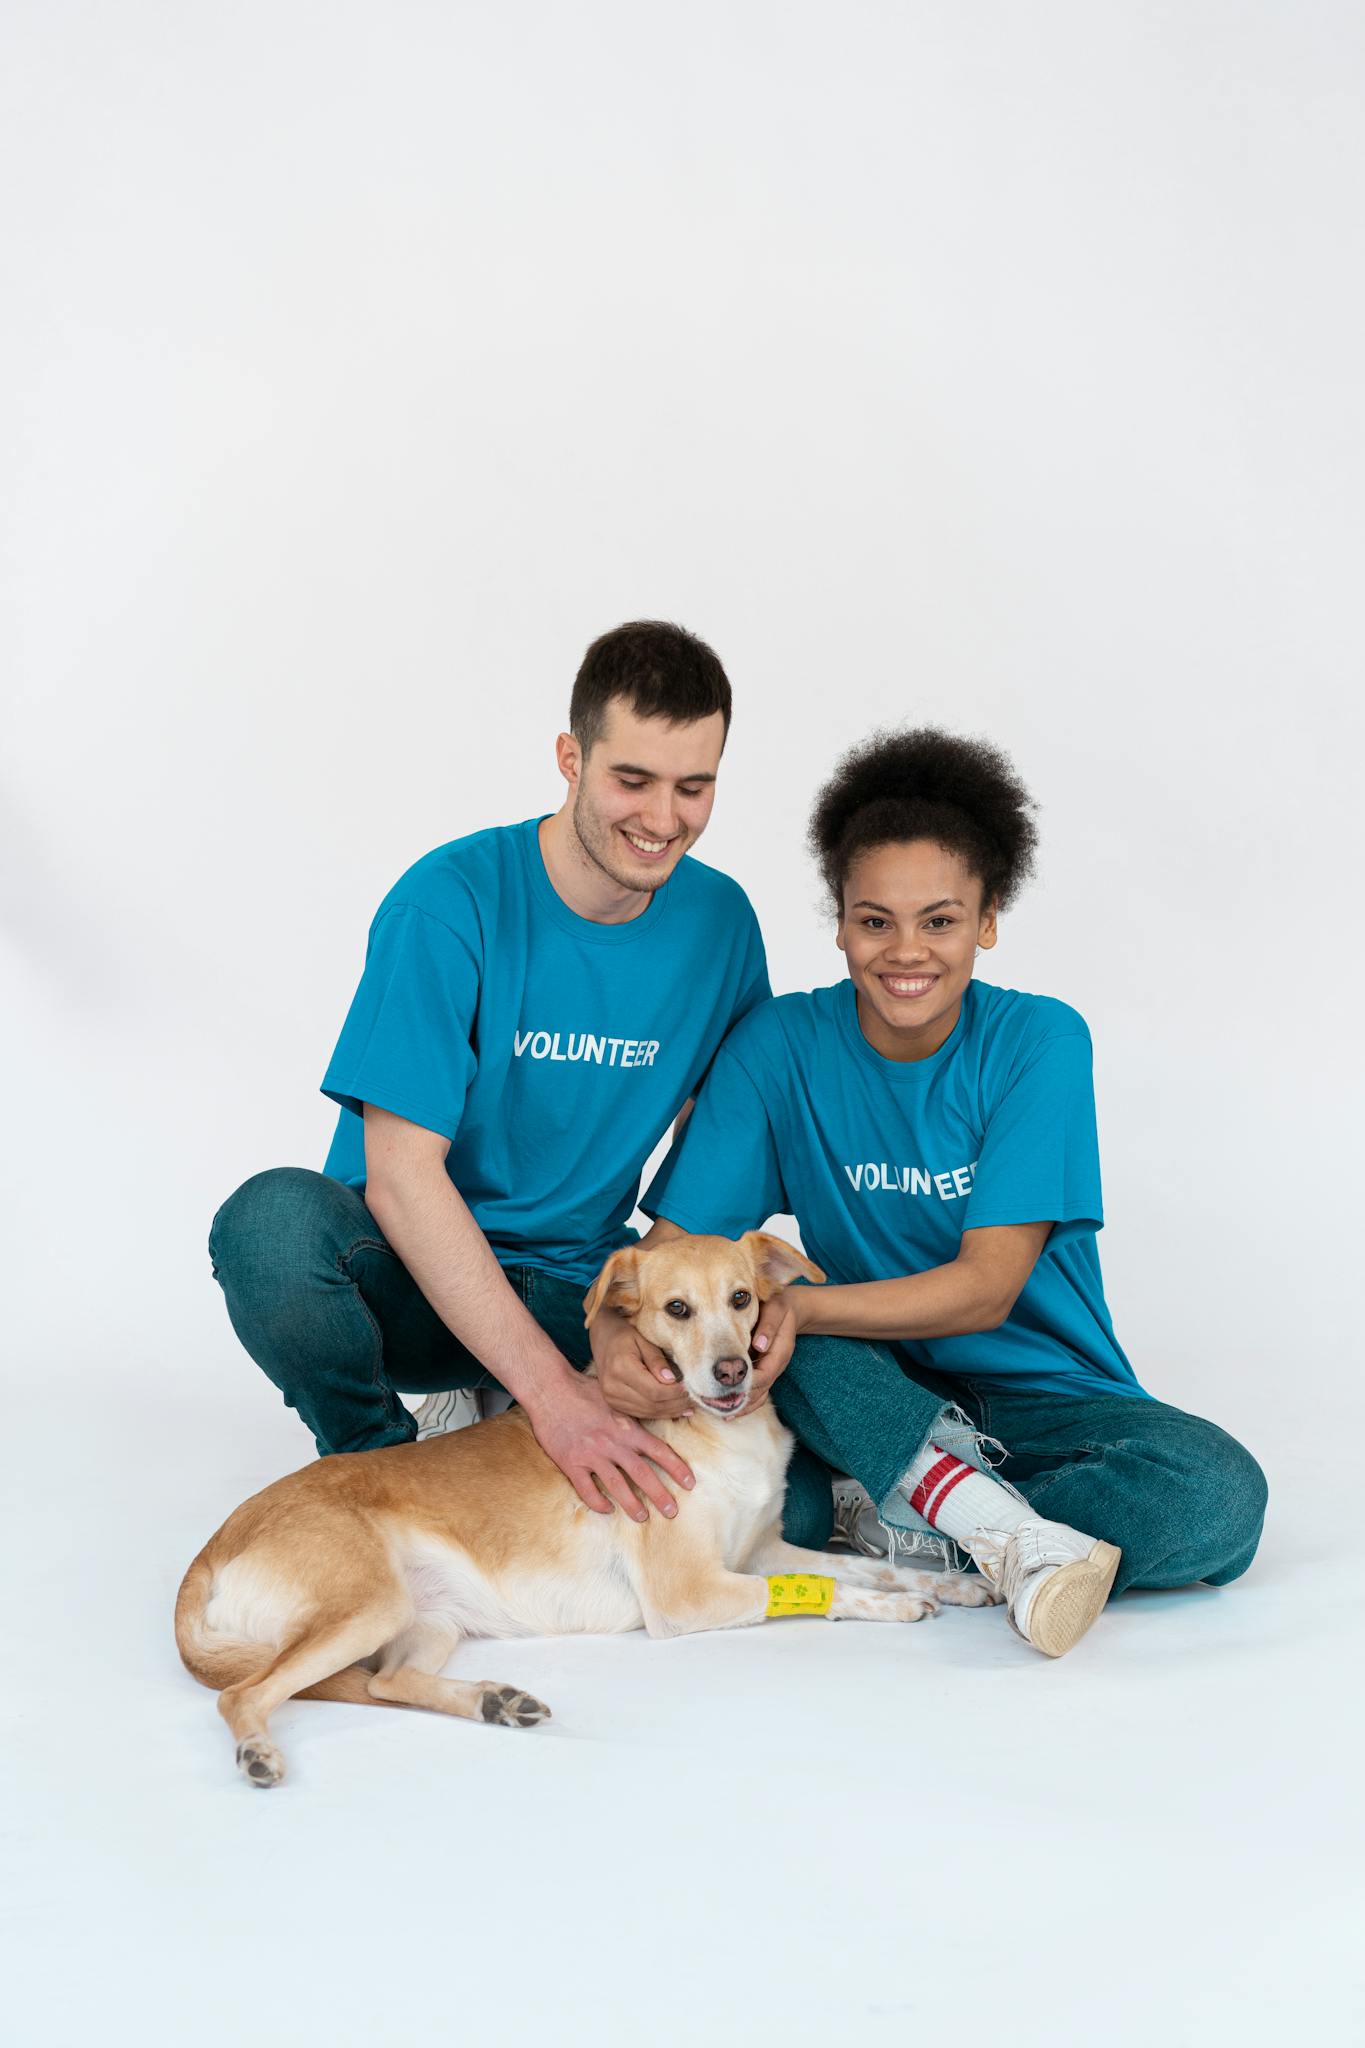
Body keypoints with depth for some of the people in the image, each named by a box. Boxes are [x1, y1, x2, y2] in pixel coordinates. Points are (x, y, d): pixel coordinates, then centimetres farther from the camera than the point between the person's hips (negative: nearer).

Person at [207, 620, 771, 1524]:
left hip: (579, 1289, 4)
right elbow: (400, 1172, -23)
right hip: (417, 1278, -4)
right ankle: (377, 1453, -5)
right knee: (276, 1220, -37)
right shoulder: (451, 903, -17)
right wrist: (549, 1387, -31)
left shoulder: (721, 921, -1)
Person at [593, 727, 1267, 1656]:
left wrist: (801, 1307, -33)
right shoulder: (779, 1044, -5)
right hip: (875, 1394, 1)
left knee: (1219, 1494, -30)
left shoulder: (1039, 1041, -10)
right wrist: (622, 1338, -32)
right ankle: (1002, 1526, -31)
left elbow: (988, 1287, -16)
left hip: (1043, 1395, -1)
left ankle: (902, 1524, -24)